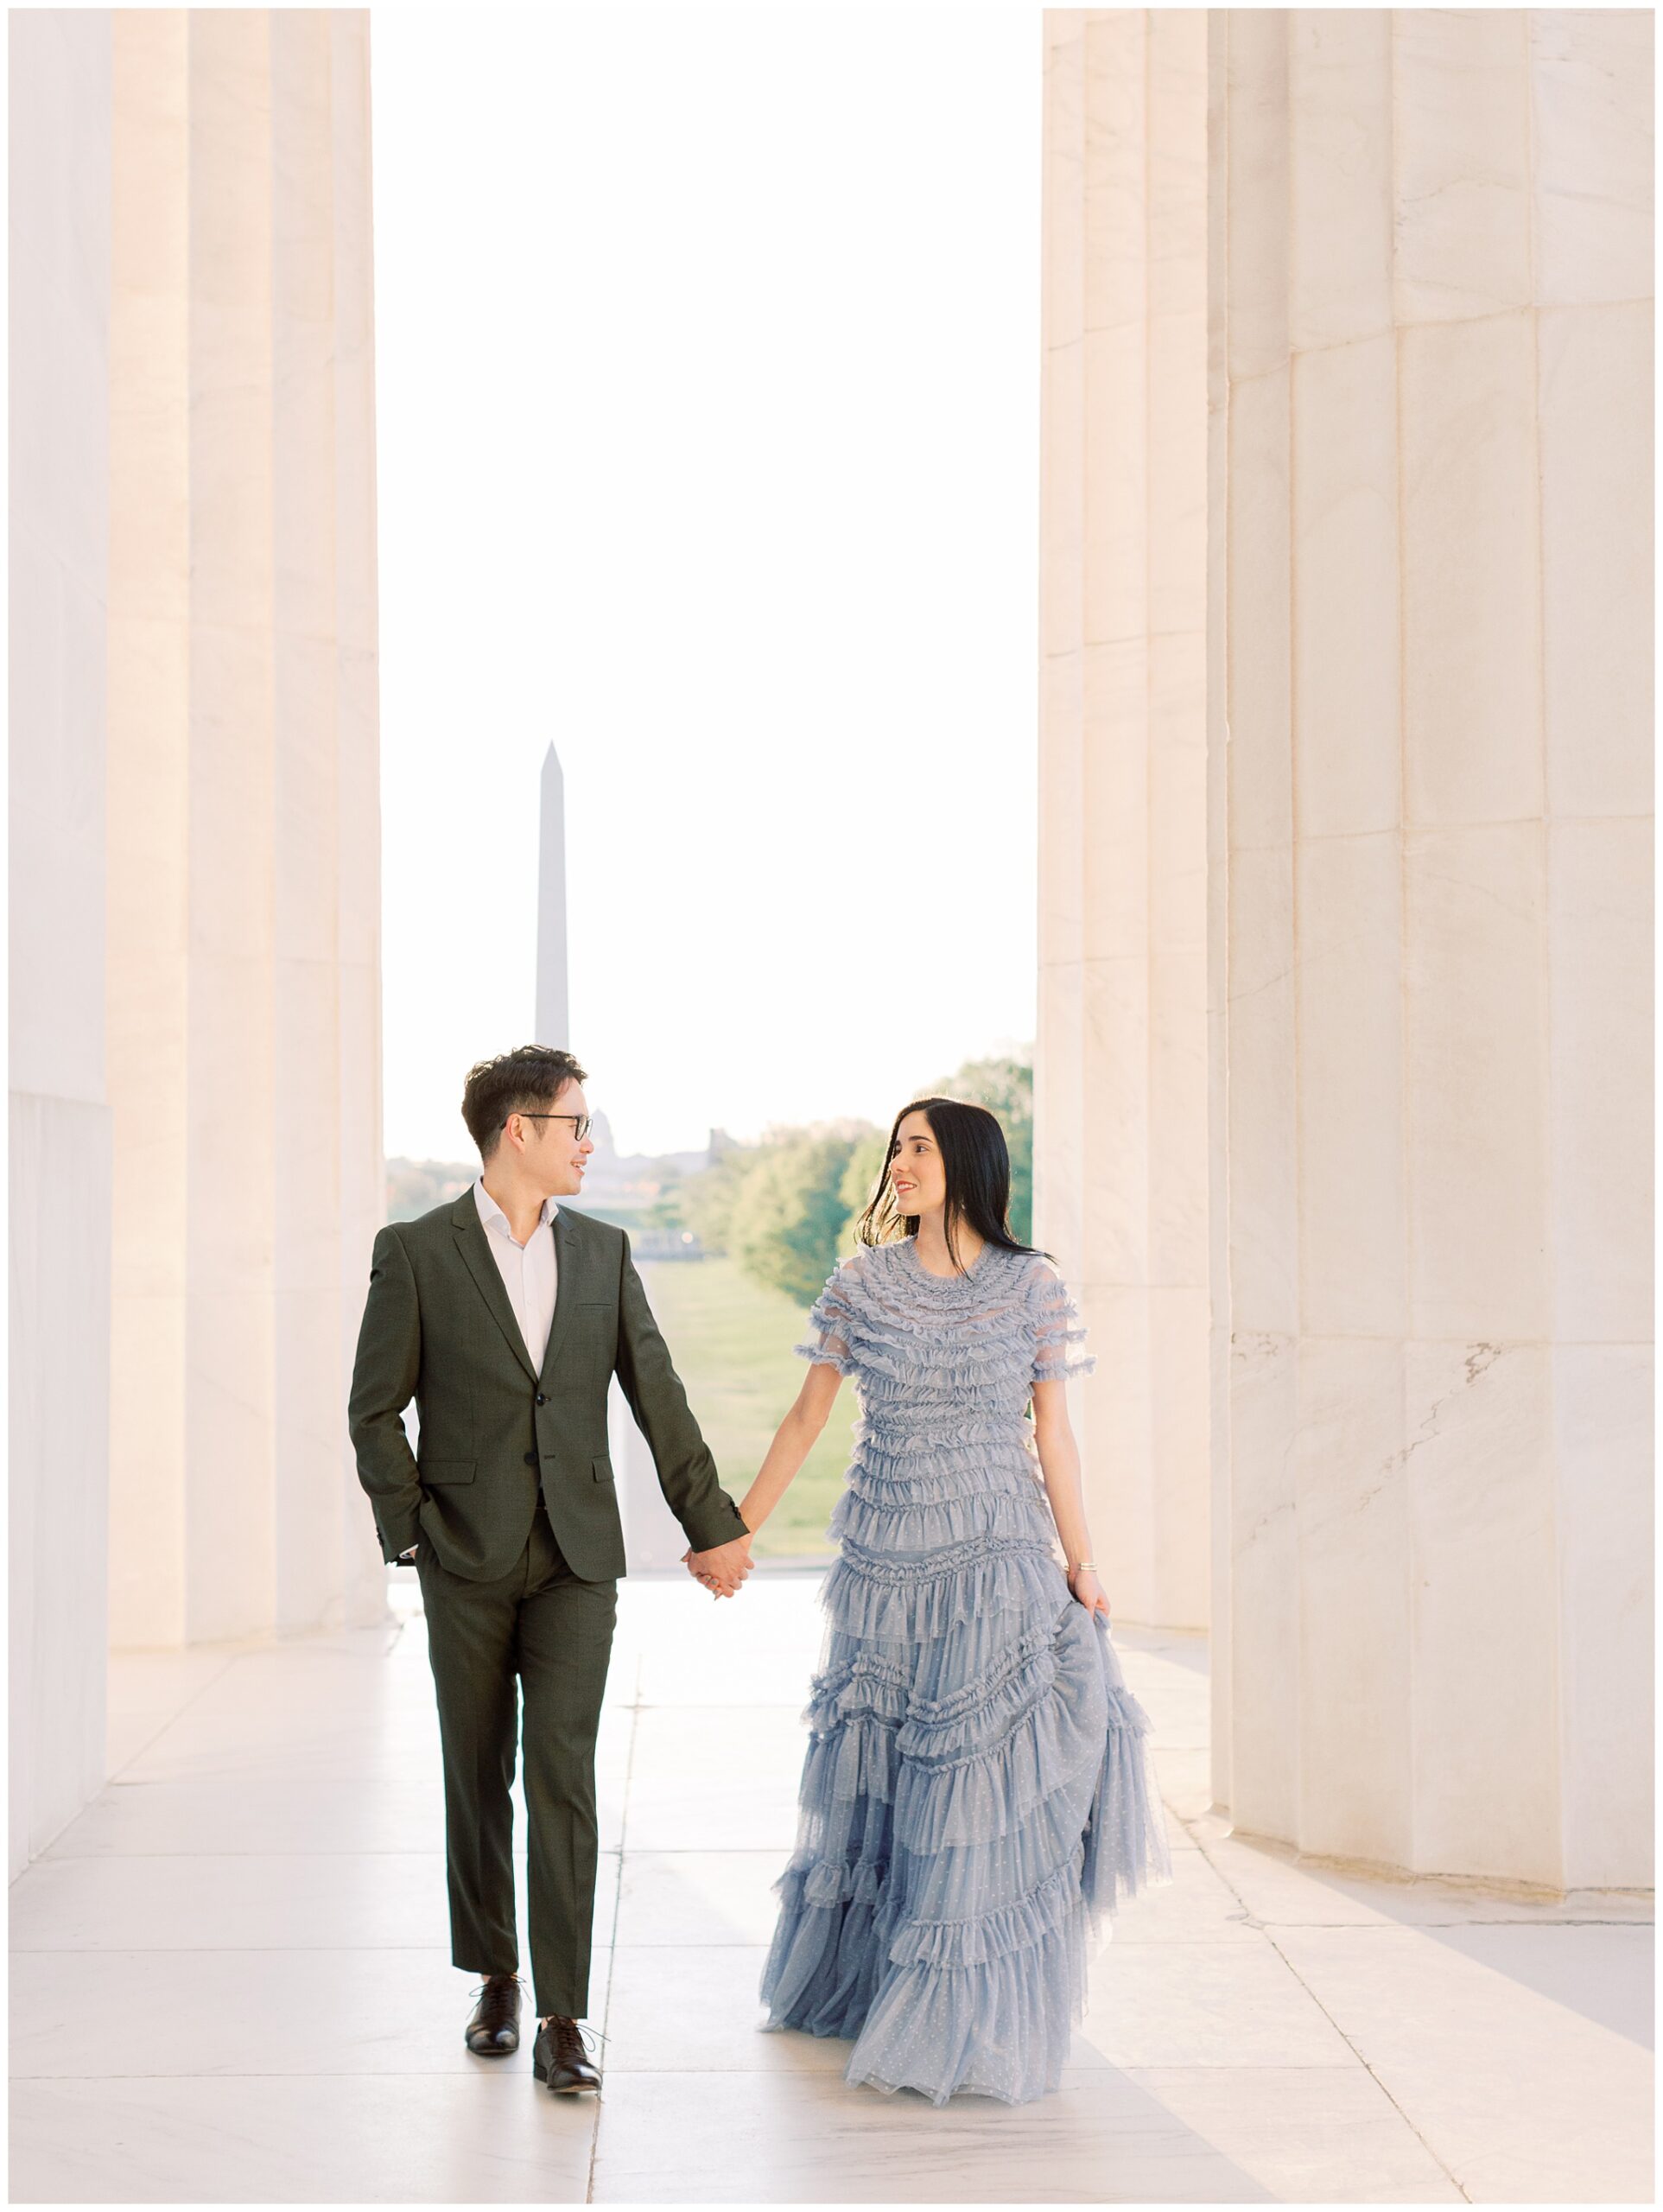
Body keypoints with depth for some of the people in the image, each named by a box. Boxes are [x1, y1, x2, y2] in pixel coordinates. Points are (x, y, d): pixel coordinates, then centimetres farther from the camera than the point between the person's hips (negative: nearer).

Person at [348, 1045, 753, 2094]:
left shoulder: (603, 1251, 7)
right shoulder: (416, 1251, -3)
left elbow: (658, 1397, 10)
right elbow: (377, 1409, 0)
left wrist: (712, 1524, 11)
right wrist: (410, 1534, -6)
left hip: (578, 1554, 1)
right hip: (467, 1558, -1)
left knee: (563, 1775, -6)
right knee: (478, 1778, 10)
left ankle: (563, 2018, -3)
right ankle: (496, 1978, 28)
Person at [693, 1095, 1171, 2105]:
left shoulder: (1032, 1287, -3)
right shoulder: (859, 1286, 1)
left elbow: (1054, 1434, 0)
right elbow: (807, 1417, 7)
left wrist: (1083, 1568, -1)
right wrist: (735, 1529, 8)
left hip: (996, 1565, -2)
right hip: (884, 1562, 2)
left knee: (984, 1777, 0)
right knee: (873, 1772, 13)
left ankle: (965, 2017, 13)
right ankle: (853, 1978, 32)